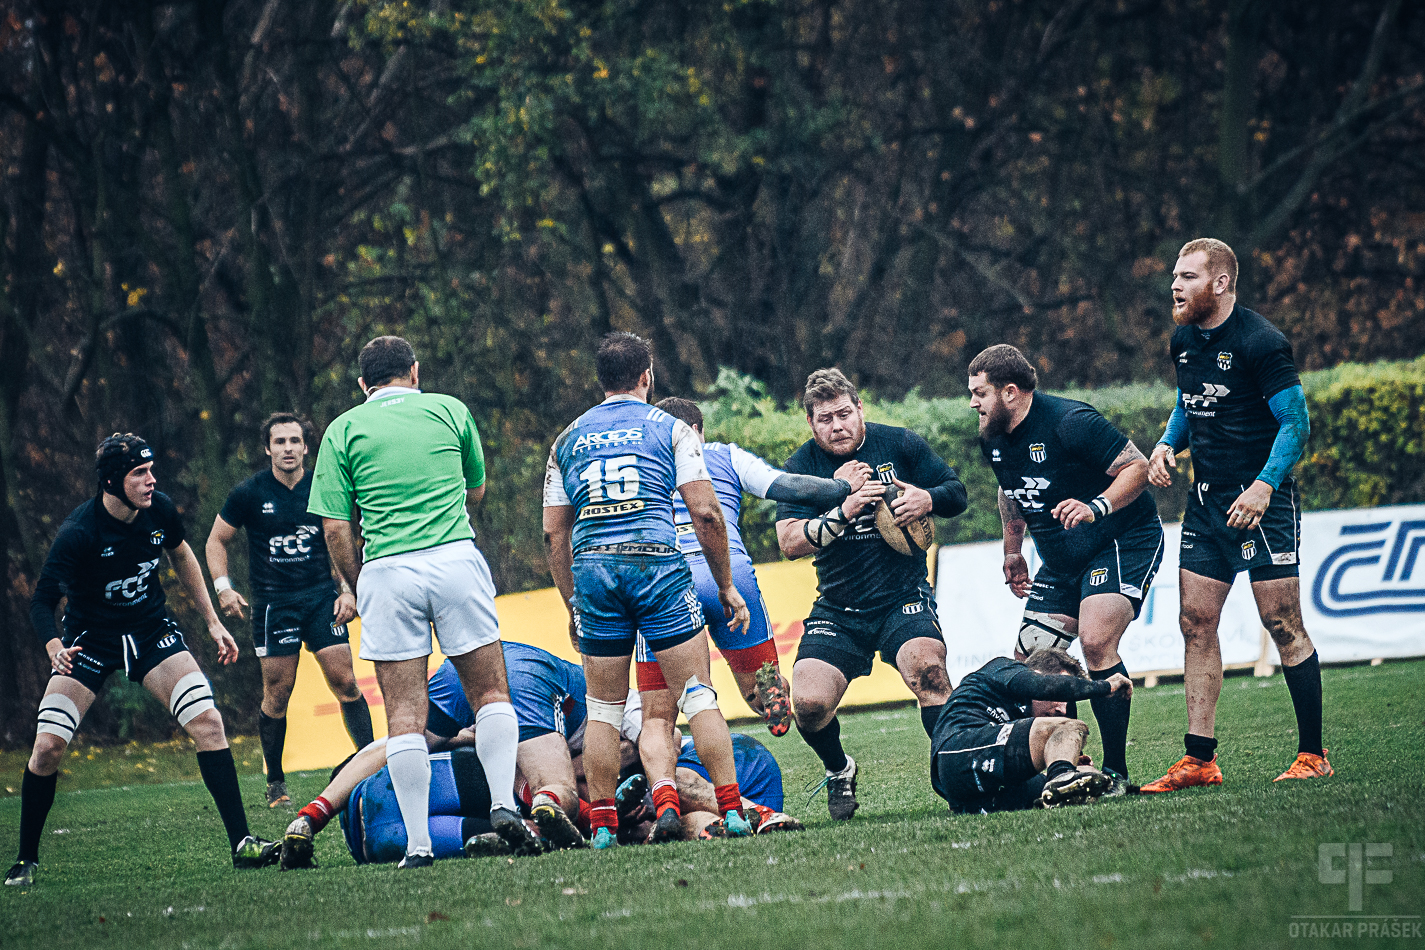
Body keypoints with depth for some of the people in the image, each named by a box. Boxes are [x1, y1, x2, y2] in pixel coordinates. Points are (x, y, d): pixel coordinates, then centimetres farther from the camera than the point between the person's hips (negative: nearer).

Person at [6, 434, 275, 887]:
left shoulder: (160, 510, -11)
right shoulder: (78, 533, -25)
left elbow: (182, 557, 11)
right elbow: (42, 600, -20)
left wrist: (212, 621, 13)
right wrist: (54, 649, -39)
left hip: (152, 630, 3)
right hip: (89, 639, -3)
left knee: (207, 722, -16)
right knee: (48, 747, -13)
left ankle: (241, 844, -12)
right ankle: (25, 861, 6)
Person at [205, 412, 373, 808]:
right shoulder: (249, 494, -2)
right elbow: (216, 541, 8)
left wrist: (347, 590, 3)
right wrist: (223, 587, -5)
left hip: (321, 597, 2)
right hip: (273, 604, -2)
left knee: (345, 682, -7)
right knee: (277, 694, -3)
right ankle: (275, 783, 10)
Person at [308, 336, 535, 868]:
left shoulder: (344, 430, 8)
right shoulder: (450, 410, 12)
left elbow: (335, 529, 2)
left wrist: (357, 590, 15)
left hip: (386, 571, 0)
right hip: (457, 559, 0)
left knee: (404, 714, 1)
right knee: (489, 693, 11)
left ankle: (418, 842, -3)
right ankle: (504, 804, -5)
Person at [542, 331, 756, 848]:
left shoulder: (568, 439, 16)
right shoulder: (670, 429, 8)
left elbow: (554, 533, 15)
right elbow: (705, 513, 0)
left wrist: (573, 606, 22)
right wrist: (726, 586, 8)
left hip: (592, 571, 3)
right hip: (656, 562, -3)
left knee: (603, 708, 10)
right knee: (699, 696, 2)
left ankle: (603, 825, 7)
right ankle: (732, 810, -4)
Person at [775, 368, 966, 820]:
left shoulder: (898, 444, 0)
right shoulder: (802, 466, -2)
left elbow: (957, 492, 8)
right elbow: (789, 541, -13)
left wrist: (927, 500, -15)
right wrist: (844, 513, -27)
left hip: (903, 597, -1)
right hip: (838, 609, 1)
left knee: (927, 672, -30)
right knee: (809, 705, -15)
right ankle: (839, 770, 18)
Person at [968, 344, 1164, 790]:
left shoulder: (1069, 422, -22)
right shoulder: (993, 440, 3)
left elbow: (1138, 467, -22)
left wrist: (1097, 508, -36)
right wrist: (1013, 551, 26)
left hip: (1124, 542, -9)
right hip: (1061, 563, 9)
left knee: (1096, 641, -27)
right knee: (1028, 660, 2)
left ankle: (1116, 772, -20)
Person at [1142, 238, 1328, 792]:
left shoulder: (1260, 343, -15)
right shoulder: (1184, 341, 9)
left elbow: (1296, 422, -15)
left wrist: (1265, 485, -26)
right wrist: (1167, 445, 5)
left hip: (1260, 502, -8)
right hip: (1206, 500, 8)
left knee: (1283, 625, -6)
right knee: (1196, 623, 3)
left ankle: (1313, 756, 2)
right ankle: (1199, 761, 6)